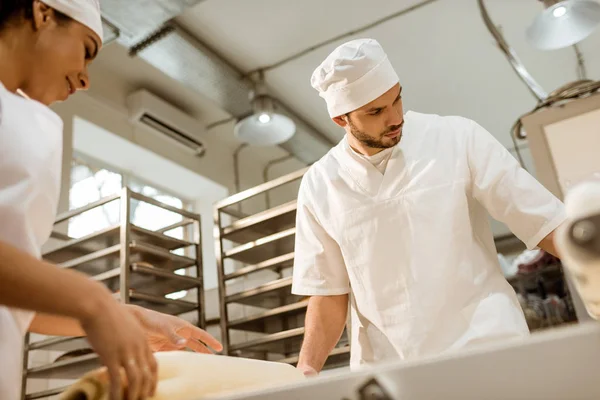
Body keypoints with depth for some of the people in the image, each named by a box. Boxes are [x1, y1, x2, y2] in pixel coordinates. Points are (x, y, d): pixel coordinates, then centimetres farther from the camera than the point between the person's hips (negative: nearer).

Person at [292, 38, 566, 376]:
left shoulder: (458, 139, -6)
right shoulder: (319, 187, -1)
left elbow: (545, 223, -4)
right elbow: (329, 293, 4)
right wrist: (307, 369, -7)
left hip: (486, 349, -1)